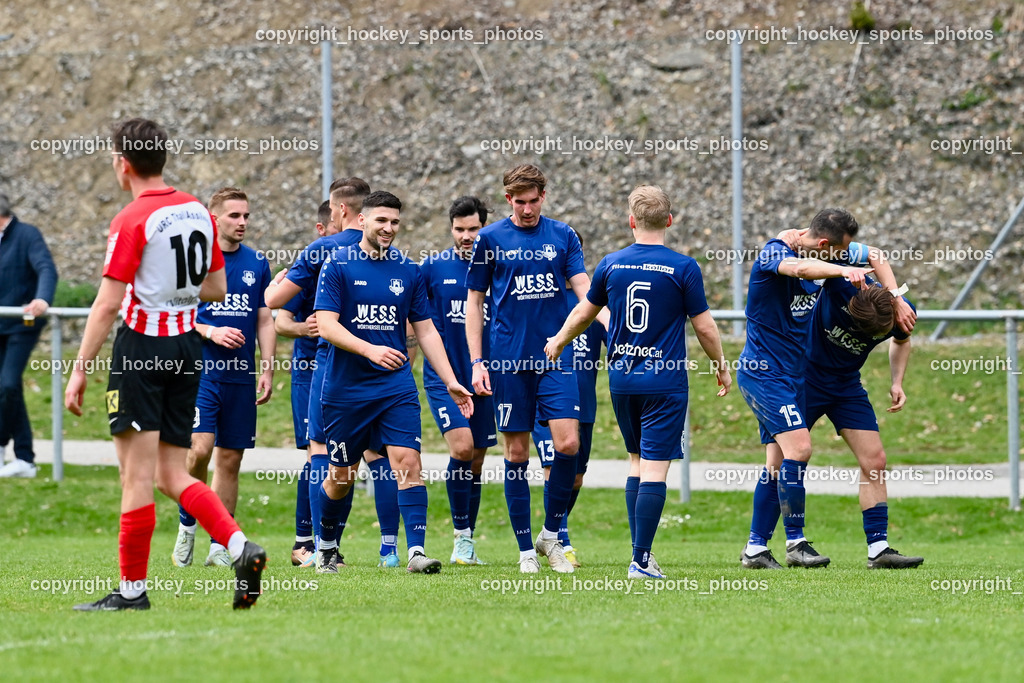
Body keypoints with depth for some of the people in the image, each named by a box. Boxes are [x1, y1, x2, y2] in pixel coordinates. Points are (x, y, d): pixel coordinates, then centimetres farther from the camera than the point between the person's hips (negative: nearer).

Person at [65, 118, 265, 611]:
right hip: (188, 346, 7)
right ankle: (240, 548, -8)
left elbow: (108, 303, -15)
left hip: (142, 344, -7)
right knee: (171, 476, 11)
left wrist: (80, 370, -12)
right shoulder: (198, 213, 9)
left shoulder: (132, 220, -12)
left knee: (137, 475, -4)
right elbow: (217, 288, 15)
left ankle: (132, 589, -2)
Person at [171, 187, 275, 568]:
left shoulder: (256, 264, 10)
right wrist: (211, 332, -15)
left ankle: (219, 545, 12)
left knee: (230, 459, 5)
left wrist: (267, 370, 5)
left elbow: (265, 321, 13)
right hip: (200, 370, -4)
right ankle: (187, 524, 3)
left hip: (240, 376, 4)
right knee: (200, 447, -19)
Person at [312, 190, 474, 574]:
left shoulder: (408, 271, 7)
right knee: (341, 474, 7)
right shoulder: (338, 265, -3)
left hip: (396, 387, 2)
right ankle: (325, 547, 29)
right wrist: (369, 350, -24)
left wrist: (450, 382, 3)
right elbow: (326, 325, -11)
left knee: (407, 463, -14)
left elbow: (426, 330, 11)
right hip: (345, 388, -2)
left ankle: (417, 551, -19)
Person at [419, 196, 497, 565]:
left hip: (485, 380, 2)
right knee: (462, 448, -18)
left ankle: (467, 542, 19)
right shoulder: (433, 267, 0)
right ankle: (462, 535, -7)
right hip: (443, 377, -2)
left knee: (475, 462, 8)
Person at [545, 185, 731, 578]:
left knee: (637, 462, 17)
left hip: (621, 379, 4)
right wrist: (721, 368, 13)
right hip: (665, 380, -4)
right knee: (655, 468, -5)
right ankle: (642, 560, -10)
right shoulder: (683, 268, -9)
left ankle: (640, 554, 15)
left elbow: (584, 312, 16)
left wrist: (559, 342, 35)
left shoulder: (611, 264, 3)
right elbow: (704, 327, -4)